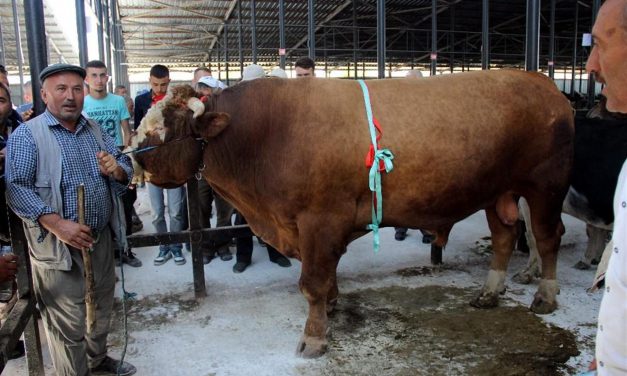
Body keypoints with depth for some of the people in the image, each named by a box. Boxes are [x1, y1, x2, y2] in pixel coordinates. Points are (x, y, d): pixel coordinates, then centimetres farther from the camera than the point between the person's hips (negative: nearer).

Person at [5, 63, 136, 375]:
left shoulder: (95, 131, 9)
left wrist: (116, 169, -13)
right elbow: (17, 188, -17)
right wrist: (58, 225, -27)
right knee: (69, 323, 4)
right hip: (58, 244, -6)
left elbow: (126, 169, 12)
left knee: (101, 308, 21)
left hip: (101, 237, 6)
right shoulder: (27, 134, -9)